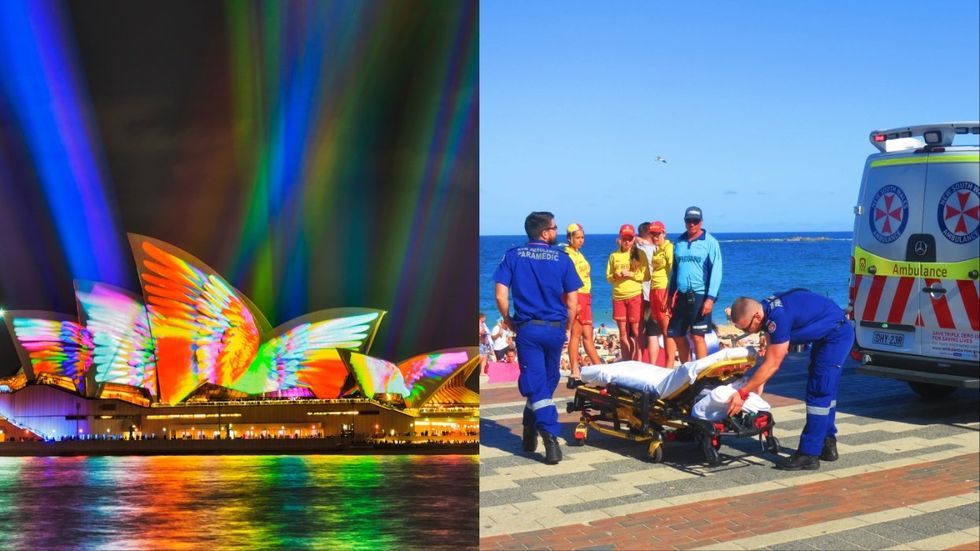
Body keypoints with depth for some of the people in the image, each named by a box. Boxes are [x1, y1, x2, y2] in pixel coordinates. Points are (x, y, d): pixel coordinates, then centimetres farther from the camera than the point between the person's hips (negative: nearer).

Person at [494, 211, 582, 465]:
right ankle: (530, 434, 31)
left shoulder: (512, 256, 1)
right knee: (548, 383, 18)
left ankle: (551, 438, -16)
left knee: (535, 384, -2)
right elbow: (572, 303, 0)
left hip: (527, 328, -1)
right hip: (555, 329, 1)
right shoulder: (562, 259, 0)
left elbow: (501, 295, -7)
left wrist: (508, 320, 9)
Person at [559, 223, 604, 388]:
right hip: (576, 296, -9)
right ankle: (574, 373, -6)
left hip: (585, 296, 9)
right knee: (576, 333, -8)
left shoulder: (579, 254, 19)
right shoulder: (567, 255, -10)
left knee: (587, 335, 10)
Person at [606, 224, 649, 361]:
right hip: (618, 297, 3)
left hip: (635, 295, -3)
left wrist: (631, 274, -15)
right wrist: (615, 276, -10)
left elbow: (646, 276, -2)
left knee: (636, 332, -3)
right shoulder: (614, 255, 10)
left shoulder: (640, 254, 3)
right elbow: (608, 277, 11)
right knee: (623, 333, 8)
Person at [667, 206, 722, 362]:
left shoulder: (710, 242, -4)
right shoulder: (679, 242, 11)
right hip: (681, 295, 6)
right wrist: (671, 294, 11)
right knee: (677, 336, 10)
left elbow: (716, 271, -9)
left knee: (697, 337, -8)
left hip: (700, 296, -6)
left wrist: (710, 298, -17)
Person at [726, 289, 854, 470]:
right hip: (825, 336, 10)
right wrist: (759, 385, -2)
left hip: (837, 335, -10)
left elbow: (772, 365, -30)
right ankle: (827, 445, 28)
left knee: (819, 392, -12)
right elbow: (771, 354, 6)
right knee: (825, 391, 17)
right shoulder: (767, 309, -5)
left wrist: (742, 393, -27)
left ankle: (809, 455, -10)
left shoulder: (778, 317, -33)